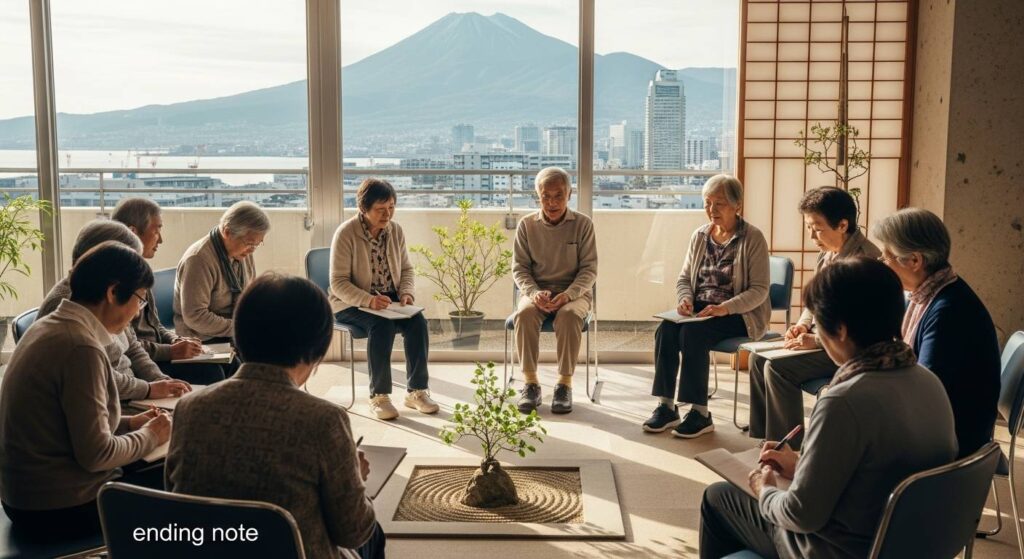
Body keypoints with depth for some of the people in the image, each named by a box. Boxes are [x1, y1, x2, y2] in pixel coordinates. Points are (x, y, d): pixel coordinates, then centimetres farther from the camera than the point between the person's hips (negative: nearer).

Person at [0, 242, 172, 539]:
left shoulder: (48, 326, 6)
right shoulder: (81, 347, -23)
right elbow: (95, 454, -23)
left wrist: (129, 423, 8)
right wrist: (150, 435, -6)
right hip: (60, 509, -9)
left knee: (164, 473, 19)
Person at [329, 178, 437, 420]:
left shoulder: (395, 230, 1)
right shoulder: (346, 234, -15)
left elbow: (406, 269, 11)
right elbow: (338, 283, -16)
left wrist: (407, 293, -11)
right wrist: (368, 300, -31)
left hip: (390, 299, 5)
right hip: (351, 303, -5)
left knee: (418, 322, -23)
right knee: (382, 325, -34)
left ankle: (417, 391, -13)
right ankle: (378, 396, -22)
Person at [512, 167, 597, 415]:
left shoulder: (583, 224, -1)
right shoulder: (526, 225, 3)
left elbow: (589, 269, -2)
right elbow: (519, 268, 4)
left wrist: (568, 295, -20)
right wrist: (534, 293, -16)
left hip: (574, 291, -1)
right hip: (536, 290, 1)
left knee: (569, 315, -36)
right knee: (525, 313, -33)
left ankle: (565, 383, -24)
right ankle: (530, 382, -22)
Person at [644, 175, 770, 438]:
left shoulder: (752, 238, -5)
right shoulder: (699, 236, 12)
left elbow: (759, 290, -10)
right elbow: (684, 277, 17)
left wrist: (725, 308, -24)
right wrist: (685, 299, -7)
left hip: (738, 315, -5)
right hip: (698, 309, 5)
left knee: (693, 333, -32)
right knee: (665, 330, -25)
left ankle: (700, 413, -24)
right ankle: (666, 406, -20)